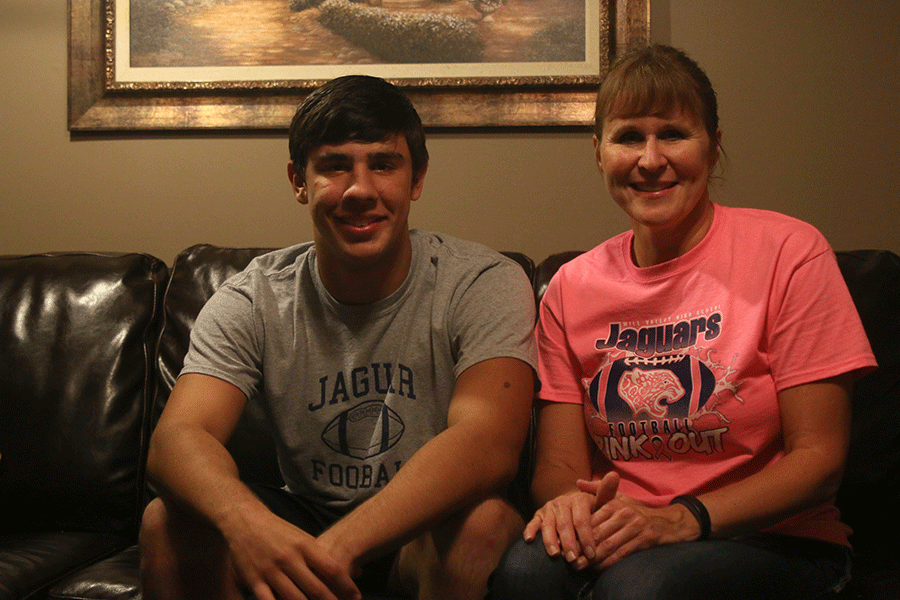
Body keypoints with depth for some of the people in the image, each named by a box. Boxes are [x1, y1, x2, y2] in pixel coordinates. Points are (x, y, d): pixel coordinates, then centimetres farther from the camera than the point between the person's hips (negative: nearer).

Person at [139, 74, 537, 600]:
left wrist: (339, 546, -45)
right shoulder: (253, 301, -6)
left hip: (431, 530, -2)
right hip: (306, 518, 2)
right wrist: (245, 520, -46)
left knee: (482, 519, -35)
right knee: (169, 522, -23)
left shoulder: (484, 285, -15)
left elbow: (489, 445, -31)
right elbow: (179, 435, -21)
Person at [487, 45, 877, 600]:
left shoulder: (789, 253, -6)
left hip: (776, 542, -3)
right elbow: (560, 464, 3)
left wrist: (684, 517, -24)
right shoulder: (571, 288, 5)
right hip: (621, 533, 3)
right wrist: (570, 501, -23)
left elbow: (818, 457, -9)